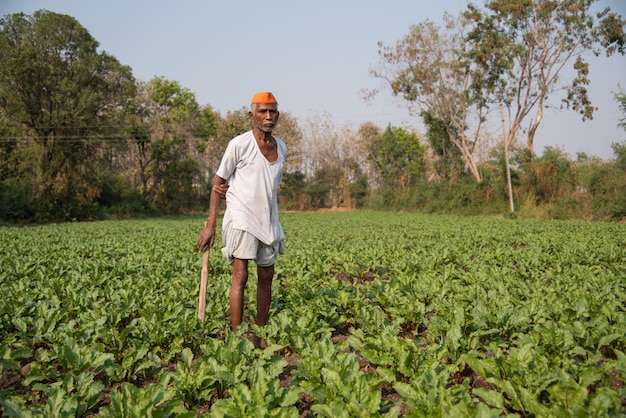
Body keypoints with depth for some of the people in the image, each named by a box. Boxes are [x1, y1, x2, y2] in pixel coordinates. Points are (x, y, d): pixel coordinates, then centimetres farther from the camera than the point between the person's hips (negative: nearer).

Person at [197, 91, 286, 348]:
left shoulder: (281, 148, 8)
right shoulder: (239, 144, -8)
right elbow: (218, 183, -3)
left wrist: (232, 189, 1)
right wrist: (210, 226, -10)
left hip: (269, 221, 6)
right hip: (242, 219, -6)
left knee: (266, 278, 9)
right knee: (240, 277, -10)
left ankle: (261, 336, 20)